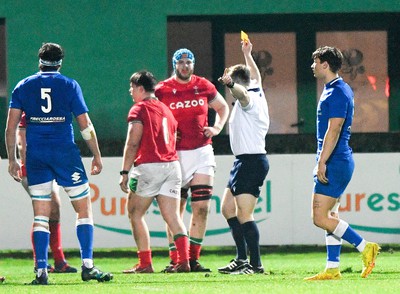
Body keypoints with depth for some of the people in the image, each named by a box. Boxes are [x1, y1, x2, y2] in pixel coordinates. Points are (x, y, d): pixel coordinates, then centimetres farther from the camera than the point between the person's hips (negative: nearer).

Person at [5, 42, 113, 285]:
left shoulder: (23, 87, 7)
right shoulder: (69, 85, 2)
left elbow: (11, 126, 2)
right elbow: (85, 125, 0)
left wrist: (12, 159, 10)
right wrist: (97, 155, 9)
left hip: (35, 155, 2)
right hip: (65, 153, -2)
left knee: (40, 215, 5)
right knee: (85, 209, 6)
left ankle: (41, 270, -3)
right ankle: (88, 265, -5)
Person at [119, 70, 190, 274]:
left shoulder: (139, 110, -3)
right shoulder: (166, 110, 19)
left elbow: (132, 144, -11)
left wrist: (125, 172, -11)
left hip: (149, 166, -6)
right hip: (172, 165, 7)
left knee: (135, 214, 4)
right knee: (173, 217, 2)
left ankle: (145, 263, -3)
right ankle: (184, 260, -11)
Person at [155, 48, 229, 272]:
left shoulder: (204, 86, 6)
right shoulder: (162, 90, -1)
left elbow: (223, 107, 23)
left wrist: (217, 127, 7)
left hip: (202, 153, 2)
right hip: (176, 155, -2)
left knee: (202, 207, -3)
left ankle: (193, 259, 4)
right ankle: (175, 260, 3)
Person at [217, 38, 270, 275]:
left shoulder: (249, 99, -11)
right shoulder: (257, 93, 17)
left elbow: (242, 92, -36)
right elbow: (256, 77, 40)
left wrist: (231, 84, -57)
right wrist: (248, 55, 53)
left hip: (251, 161, -10)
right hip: (245, 161, 10)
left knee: (244, 215, -14)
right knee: (228, 209, 16)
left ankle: (256, 264, -17)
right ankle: (242, 259, 20)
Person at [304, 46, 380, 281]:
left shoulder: (337, 93, -15)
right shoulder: (340, 90, 17)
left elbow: (333, 131, -22)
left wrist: (322, 163, -24)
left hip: (335, 164, -11)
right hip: (339, 162, 11)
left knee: (321, 218, -11)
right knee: (330, 217, 10)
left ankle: (366, 248, -8)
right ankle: (332, 269, 9)